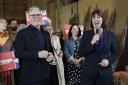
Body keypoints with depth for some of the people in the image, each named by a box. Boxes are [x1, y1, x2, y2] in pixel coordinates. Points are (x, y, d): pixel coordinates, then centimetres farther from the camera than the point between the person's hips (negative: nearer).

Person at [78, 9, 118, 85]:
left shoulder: (110, 35, 3)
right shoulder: (86, 34, 2)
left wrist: (109, 60, -11)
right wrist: (91, 43, -15)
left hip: (105, 72, 1)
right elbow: (80, 53, -3)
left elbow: (115, 53, 9)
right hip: (88, 72, 0)